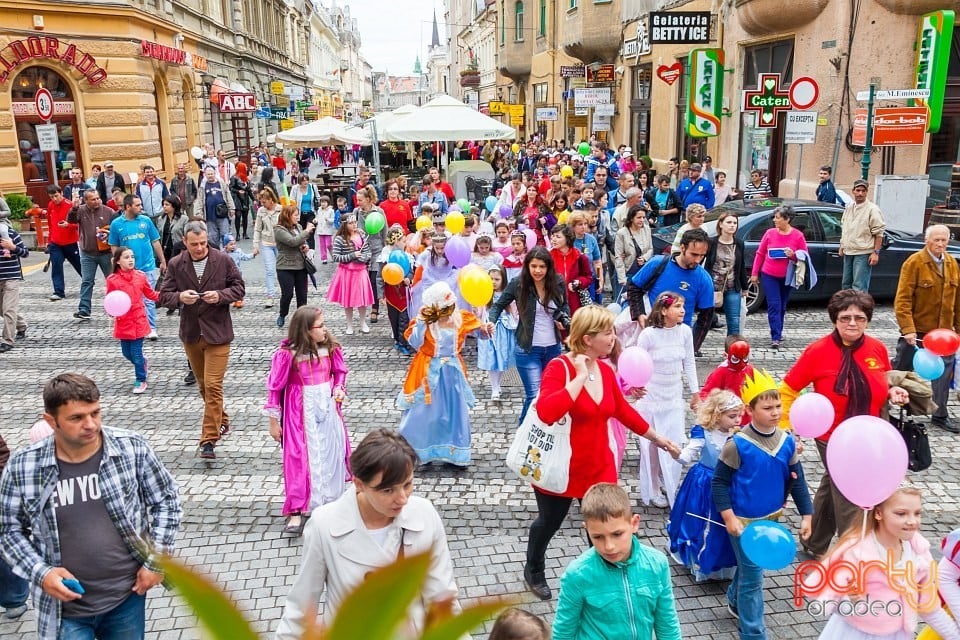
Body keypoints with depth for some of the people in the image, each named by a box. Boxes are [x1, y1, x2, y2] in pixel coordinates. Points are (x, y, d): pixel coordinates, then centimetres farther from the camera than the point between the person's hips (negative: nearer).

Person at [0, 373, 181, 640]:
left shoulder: (132, 448, -12)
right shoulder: (23, 467, -11)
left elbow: (166, 501, 0)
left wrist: (156, 561, -5)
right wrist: (40, 573, -11)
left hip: (128, 597, 1)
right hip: (64, 608, 0)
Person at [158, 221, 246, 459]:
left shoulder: (224, 260, -6)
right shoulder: (176, 265, 0)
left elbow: (239, 288, 0)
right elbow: (164, 295, 1)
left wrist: (220, 295, -20)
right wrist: (180, 297, -21)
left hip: (217, 332, -4)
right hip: (191, 333, 4)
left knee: (213, 385, -10)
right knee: (203, 385, 18)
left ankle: (209, 439, -6)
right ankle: (221, 422, 39)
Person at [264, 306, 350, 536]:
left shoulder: (330, 347, -4)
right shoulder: (287, 354, -17)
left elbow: (339, 371, 14)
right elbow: (275, 387, -10)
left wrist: (339, 388, -7)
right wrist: (274, 422, -5)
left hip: (328, 407, 5)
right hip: (301, 411, -5)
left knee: (332, 452, 13)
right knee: (300, 457, -1)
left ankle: (330, 500, 34)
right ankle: (297, 512, 7)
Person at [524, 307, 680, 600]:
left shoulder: (605, 370, -2)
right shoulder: (559, 367, -22)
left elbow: (624, 410, 13)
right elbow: (546, 412, -39)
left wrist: (657, 438, 19)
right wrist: (580, 377, -34)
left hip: (599, 466, 5)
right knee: (549, 522, 18)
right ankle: (534, 571, 46)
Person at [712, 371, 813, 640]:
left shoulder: (788, 441, -5)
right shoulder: (737, 444, -20)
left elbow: (796, 480, 6)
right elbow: (719, 482, -14)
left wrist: (806, 515, 5)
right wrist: (729, 518, -18)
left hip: (771, 518, 5)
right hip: (744, 521, -5)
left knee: (750, 567, 23)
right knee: (753, 576, 1)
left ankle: (735, 601, 48)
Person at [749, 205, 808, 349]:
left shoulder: (798, 235, -6)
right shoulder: (770, 233, -4)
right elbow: (760, 254, 4)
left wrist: (793, 255, -21)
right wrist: (754, 273, 4)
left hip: (787, 277, 1)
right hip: (769, 275, -1)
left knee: (782, 306, 14)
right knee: (774, 306, -7)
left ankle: (778, 333, 30)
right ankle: (775, 337, -9)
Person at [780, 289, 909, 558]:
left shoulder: (877, 349, -5)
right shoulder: (818, 351, -18)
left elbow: (884, 386, 13)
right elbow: (788, 389, -12)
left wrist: (894, 392, -10)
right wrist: (785, 429, -15)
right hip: (834, 439, -5)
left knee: (832, 490, 23)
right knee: (849, 503, 0)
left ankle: (815, 544, 44)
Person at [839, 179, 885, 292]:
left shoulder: (872, 209, -9)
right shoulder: (849, 207, 12)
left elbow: (879, 233, -11)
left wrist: (876, 252, -16)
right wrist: (842, 246, 18)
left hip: (863, 254, -7)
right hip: (848, 252, 8)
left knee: (859, 286, -11)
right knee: (846, 284, 16)